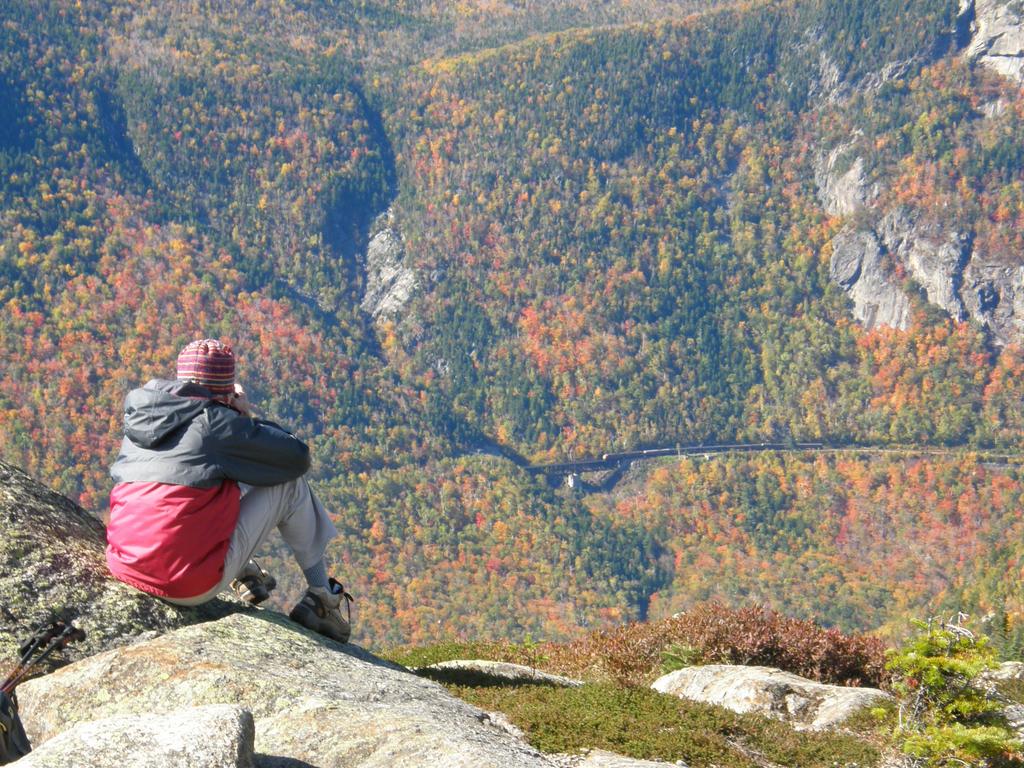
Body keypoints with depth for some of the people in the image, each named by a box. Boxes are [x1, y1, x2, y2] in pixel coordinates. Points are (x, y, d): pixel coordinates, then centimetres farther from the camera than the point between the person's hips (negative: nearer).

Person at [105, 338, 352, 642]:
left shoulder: (140, 420, 10)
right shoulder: (213, 422, -7)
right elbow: (298, 457, 0)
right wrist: (248, 420, 15)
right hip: (195, 585, -7)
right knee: (290, 484, 9)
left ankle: (243, 575, 22)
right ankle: (322, 599, 19)